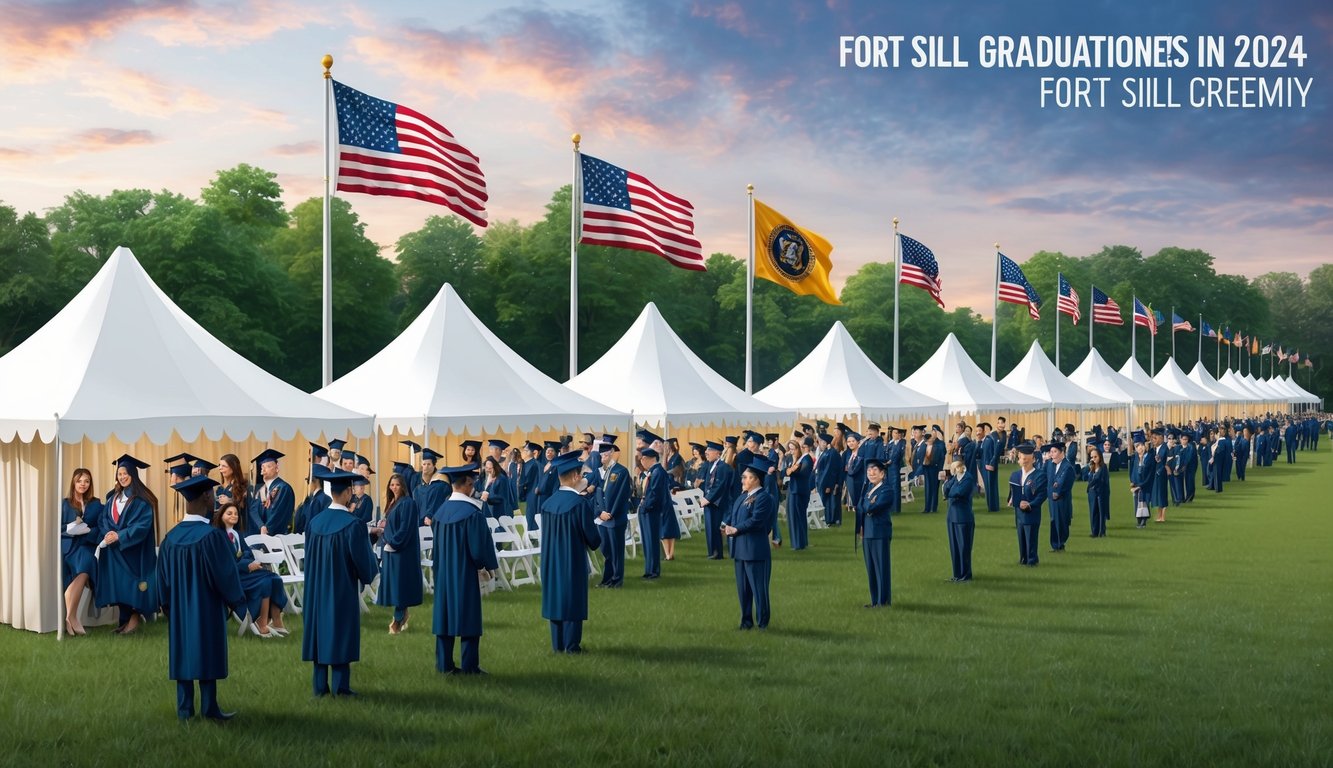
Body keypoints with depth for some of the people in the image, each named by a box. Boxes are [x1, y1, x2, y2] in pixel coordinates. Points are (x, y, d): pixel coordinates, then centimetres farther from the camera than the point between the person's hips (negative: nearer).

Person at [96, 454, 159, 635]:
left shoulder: (141, 499, -8)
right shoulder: (112, 497, 13)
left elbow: (143, 525, -15)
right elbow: (105, 519, 10)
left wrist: (120, 536, -20)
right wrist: (108, 533, -11)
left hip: (133, 549, -6)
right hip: (114, 548, 6)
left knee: (131, 582, -5)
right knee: (118, 582, 5)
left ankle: (135, 617, 3)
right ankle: (125, 618, 11)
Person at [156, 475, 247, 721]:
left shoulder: (171, 537, -1)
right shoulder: (212, 535, -19)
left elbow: (162, 577, 6)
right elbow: (226, 573, -15)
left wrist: (168, 604, 19)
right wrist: (237, 601, -1)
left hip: (179, 609, 5)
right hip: (207, 608, -5)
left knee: (183, 655, 12)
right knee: (207, 655, 3)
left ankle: (184, 709, 17)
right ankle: (209, 709, 10)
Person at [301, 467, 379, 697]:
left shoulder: (314, 523, 0)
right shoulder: (352, 524, -18)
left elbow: (309, 557, 10)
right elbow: (361, 558, -13)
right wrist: (368, 575, 7)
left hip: (317, 588, 5)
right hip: (343, 589, -5)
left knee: (321, 631, 11)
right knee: (342, 634, 3)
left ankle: (320, 685, 15)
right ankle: (340, 685, 5)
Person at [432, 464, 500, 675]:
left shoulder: (442, 510, 3)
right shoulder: (472, 512, -17)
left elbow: (437, 542, 11)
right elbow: (478, 546, -16)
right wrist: (485, 566, 0)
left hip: (444, 571, 6)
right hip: (466, 572, -6)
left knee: (445, 613, 11)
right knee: (468, 617, 1)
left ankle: (444, 664, 14)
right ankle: (469, 665, 5)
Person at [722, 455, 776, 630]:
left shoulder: (763, 498, -14)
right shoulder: (743, 496, 15)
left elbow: (756, 521, -22)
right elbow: (732, 512, 16)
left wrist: (736, 529, -18)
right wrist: (727, 525, -3)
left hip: (755, 550, -9)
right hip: (740, 548, 9)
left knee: (758, 587, -1)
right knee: (742, 587, 14)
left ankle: (763, 622, 8)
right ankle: (746, 620, 24)